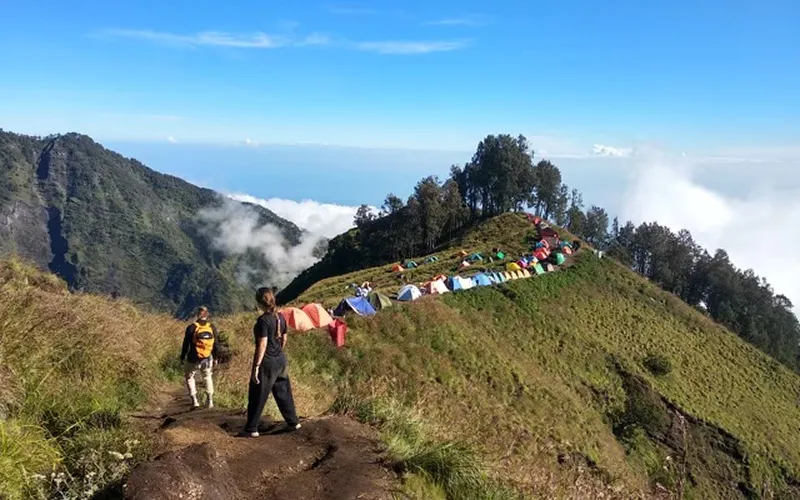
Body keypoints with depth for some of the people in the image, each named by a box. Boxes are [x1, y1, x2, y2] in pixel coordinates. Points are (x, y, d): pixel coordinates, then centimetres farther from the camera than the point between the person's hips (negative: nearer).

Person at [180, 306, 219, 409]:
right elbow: (215, 345, 3)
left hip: (193, 360, -2)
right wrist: (215, 358, 15)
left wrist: (182, 357, 8)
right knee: (207, 377, 26)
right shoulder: (212, 327, -4)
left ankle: (194, 400, 14)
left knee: (189, 377, 22)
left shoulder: (191, 327, -11)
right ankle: (210, 400, 21)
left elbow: (186, 344, -6)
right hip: (207, 359, 2)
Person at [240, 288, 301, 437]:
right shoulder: (281, 317, 3)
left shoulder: (263, 320, -19)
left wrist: (256, 367, -18)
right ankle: (293, 422, 25)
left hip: (266, 362, -7)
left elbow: (262, 345, -21)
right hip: (281, 360, 7)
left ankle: (251, 429, 12)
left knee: (257, 397, 4)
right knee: (283, 393, 18)